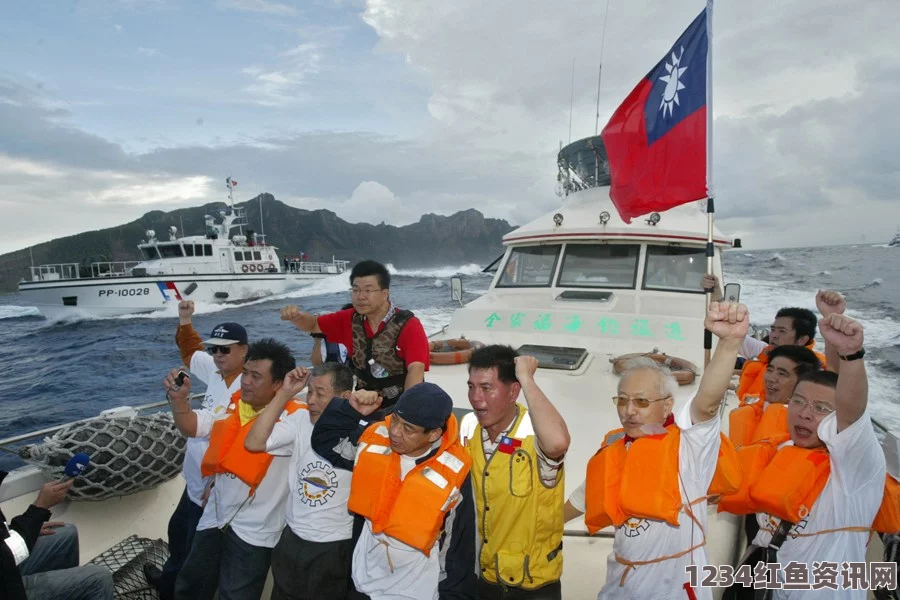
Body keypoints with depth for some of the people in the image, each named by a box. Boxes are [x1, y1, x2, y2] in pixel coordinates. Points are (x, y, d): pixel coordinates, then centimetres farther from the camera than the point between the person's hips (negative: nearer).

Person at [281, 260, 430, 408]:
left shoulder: (408, 326, -16)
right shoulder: (350, 319, -1)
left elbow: (416, 370, -26)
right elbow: (313, 325, 11)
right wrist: (296, 316, -12)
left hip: (399, 405, -4)